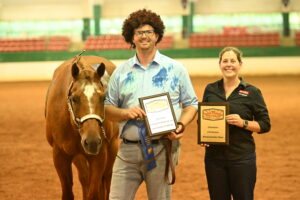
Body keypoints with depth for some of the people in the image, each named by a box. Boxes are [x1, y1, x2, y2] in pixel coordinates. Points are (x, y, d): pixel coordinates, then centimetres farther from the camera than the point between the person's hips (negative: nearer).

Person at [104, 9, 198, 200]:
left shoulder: (175, 69, 4)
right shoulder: (121, 72, 9)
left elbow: (191, 104, 7)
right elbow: (108, 108, 10)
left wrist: (181, 125, -13)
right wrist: (126, 113, -11)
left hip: (162, 150, -1)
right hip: (128, 150, 2)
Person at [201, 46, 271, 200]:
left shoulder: (252, 92, -1)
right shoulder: (210, 89, 8)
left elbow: (265, 125, 0)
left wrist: (243, 123, -16)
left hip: (242, 158, -3)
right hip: (214, 156, 3)